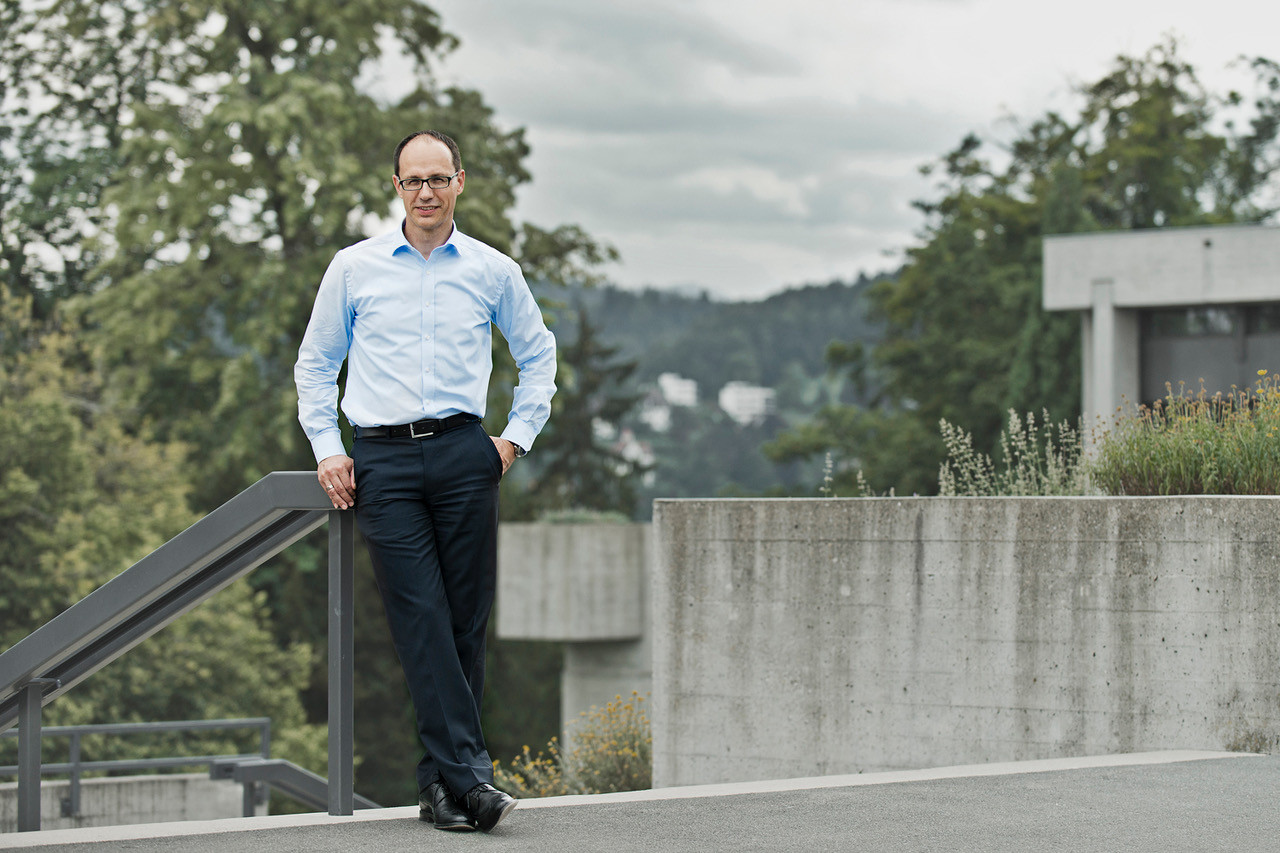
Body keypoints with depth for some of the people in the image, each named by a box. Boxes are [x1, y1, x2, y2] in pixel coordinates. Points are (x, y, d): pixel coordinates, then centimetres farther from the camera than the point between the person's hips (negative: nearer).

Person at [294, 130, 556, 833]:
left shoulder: (492, 271, 10)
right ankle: (469, 775, -15)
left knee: (466, 619, -1)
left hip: (463, 454, 1)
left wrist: (518, 435, 13)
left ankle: (440, 782, 7)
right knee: (421, 622, -11)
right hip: (383, 460, -1)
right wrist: (326, 448, 6)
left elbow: (538, 354, 23)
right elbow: (314, 363, 16)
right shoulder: (354, 268, 8)